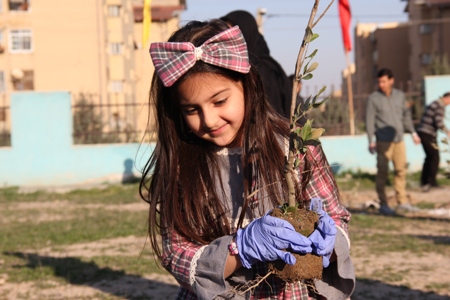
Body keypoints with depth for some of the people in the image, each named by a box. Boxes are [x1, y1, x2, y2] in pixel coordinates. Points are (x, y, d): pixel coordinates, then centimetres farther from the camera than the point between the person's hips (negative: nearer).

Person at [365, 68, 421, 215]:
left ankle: (402, 201, 14)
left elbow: (406, 115, 19)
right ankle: (383, 205, 4)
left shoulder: (400, 95, 10)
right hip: (384, 141, -4)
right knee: (382, 173, -2)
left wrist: (413, 132, 16)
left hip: (399, 140, 4)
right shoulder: (373, 98, -3)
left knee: (401, 170, 5)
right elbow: (370, 120, -5)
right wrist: (371, 141, -11)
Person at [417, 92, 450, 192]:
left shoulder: (434, 104, 18)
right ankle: (431, 182, -6)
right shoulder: (440, 106, -13)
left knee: (429, 157, 16)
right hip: (428, 134, -10)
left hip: (422, 132, 10)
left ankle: (424, 181, 19)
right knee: (435, 157, -5)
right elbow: (438, 122, -21)